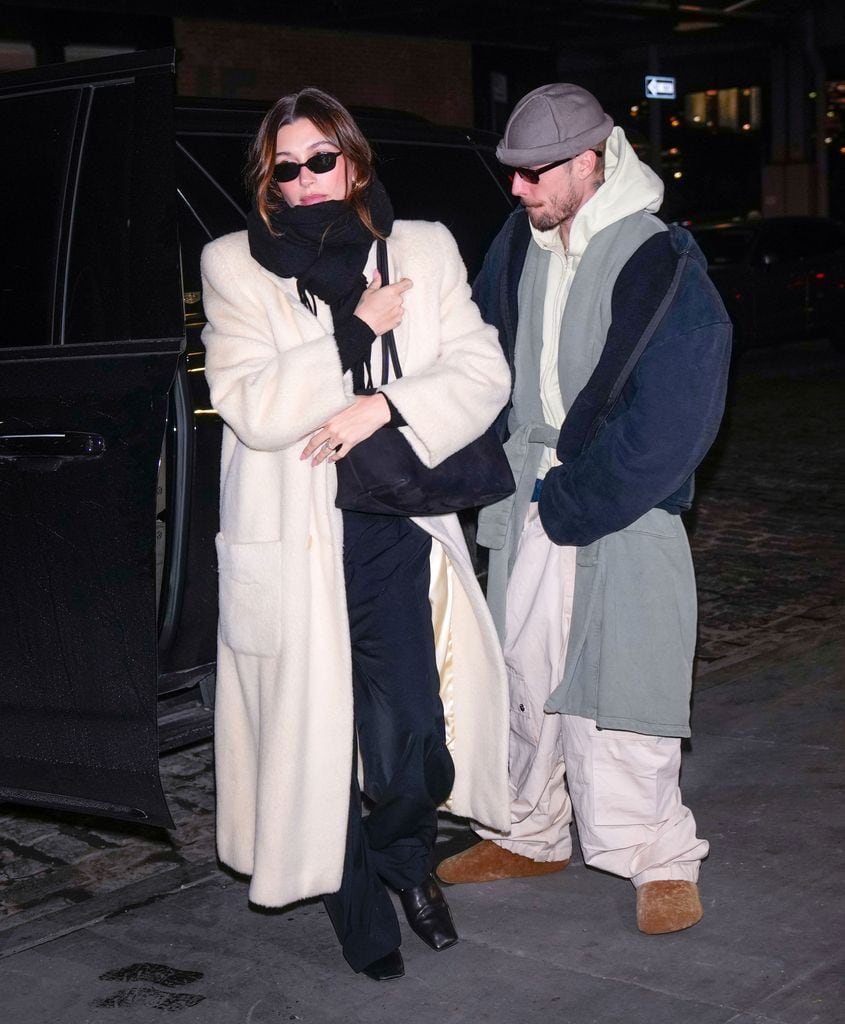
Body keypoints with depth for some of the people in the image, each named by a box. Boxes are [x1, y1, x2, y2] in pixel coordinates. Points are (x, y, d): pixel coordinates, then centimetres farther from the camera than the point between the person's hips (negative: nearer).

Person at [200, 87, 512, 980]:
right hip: (293, 545, -1)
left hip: (396, 533, 1)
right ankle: (357, 906, 29)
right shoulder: (234, 267, 1)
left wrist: (383, 408, -15)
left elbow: (482, 373, 0)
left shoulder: (423, 248, 8)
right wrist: (354, 330, -14)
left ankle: (403, 855, 33)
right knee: (317, 735, 5)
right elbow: (250, 409, -11)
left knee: (415, 740, -1)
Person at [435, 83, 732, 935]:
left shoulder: (661, 265, -16)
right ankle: (529, 835, 30)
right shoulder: (520, 243, 3)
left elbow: (668, 425, -17)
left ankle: (662, 857, 10)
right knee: (524, 668, 13)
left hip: (622, 507, -6)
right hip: (531, 490, 6)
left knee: (617, 682, -7)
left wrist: (573, 500, -14)